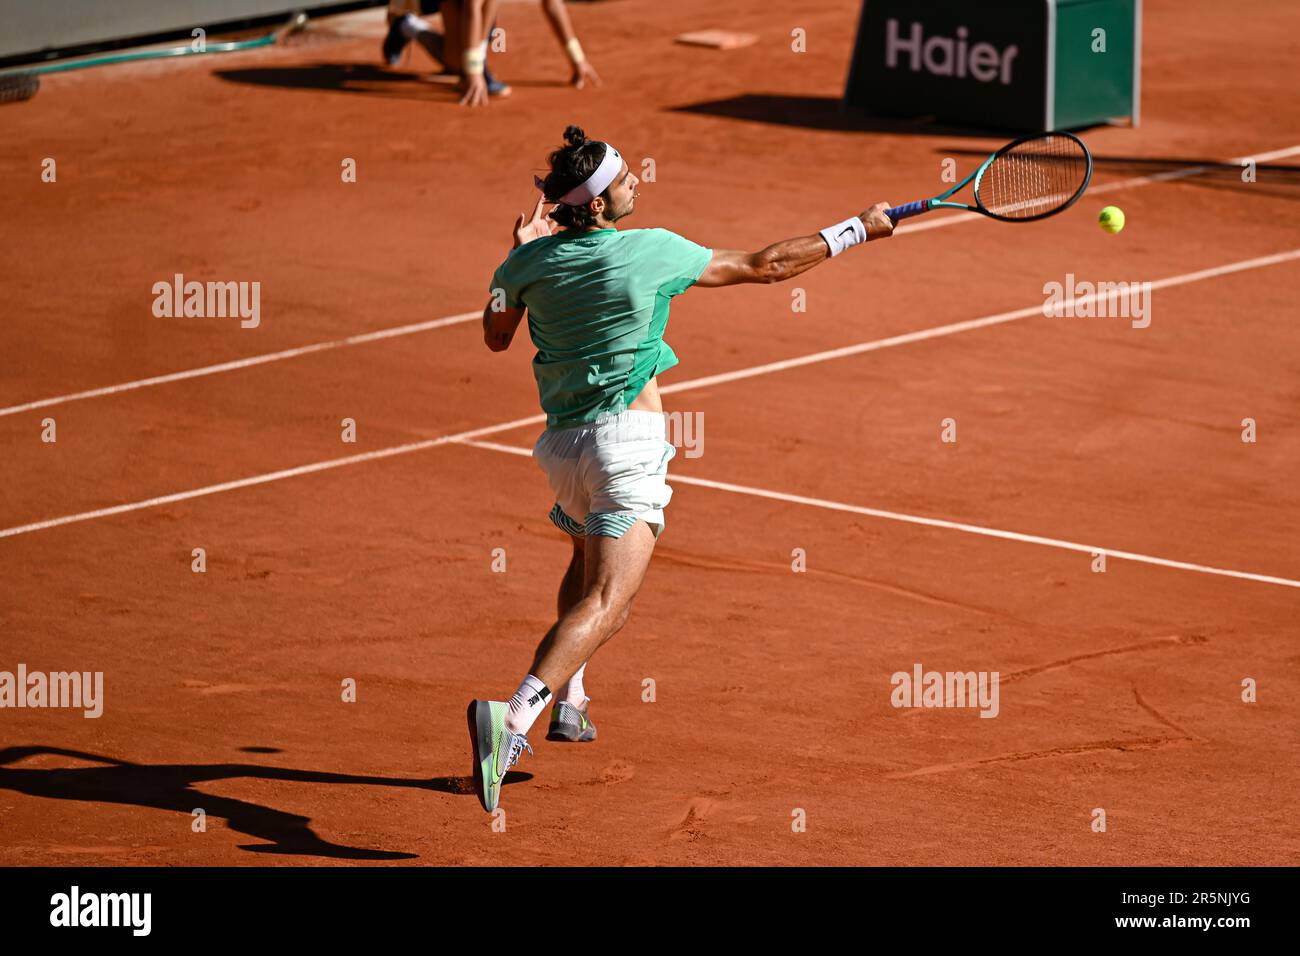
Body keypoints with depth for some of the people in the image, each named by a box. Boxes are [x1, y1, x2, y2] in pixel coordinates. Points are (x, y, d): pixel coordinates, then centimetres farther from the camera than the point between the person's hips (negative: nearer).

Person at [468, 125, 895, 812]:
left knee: (589, 564, 35)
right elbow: (765, 266, 0)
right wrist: (857, 230, 10)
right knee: (605, 603, -14)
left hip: (562, 443, 6)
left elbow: (495, 336, 20)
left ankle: (569, 702, 38)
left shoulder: (530, 261, 0)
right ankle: (513, 717, -34)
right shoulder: (651, 252, -10)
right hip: (628, 439, -6)